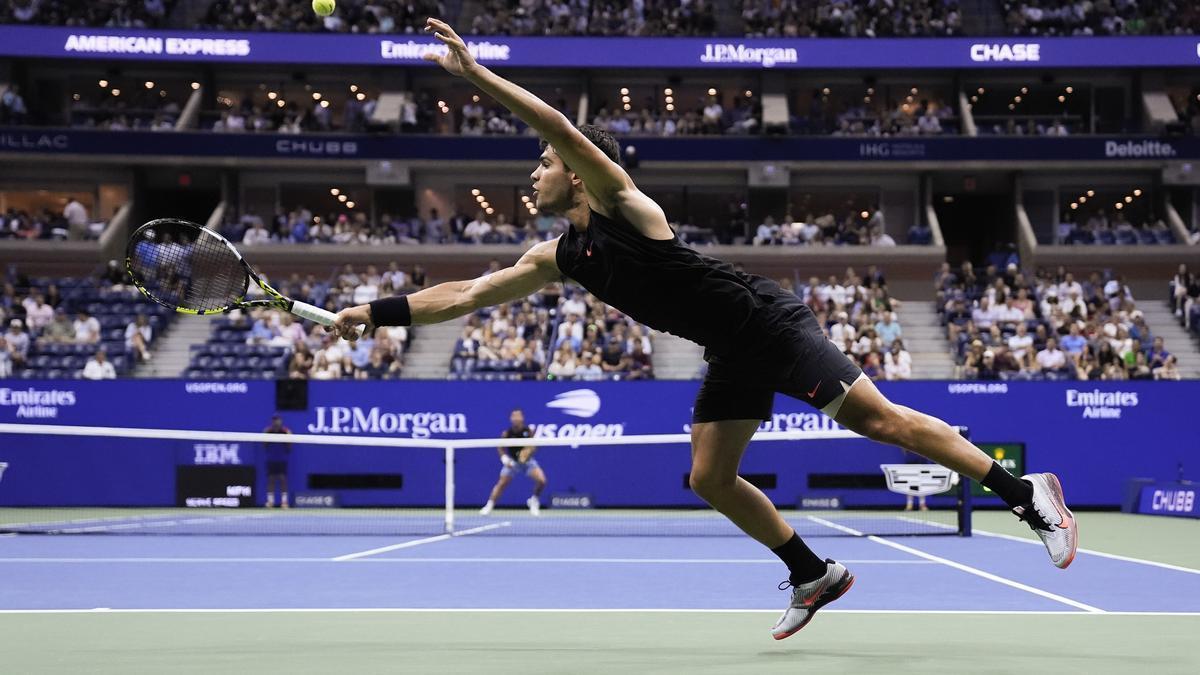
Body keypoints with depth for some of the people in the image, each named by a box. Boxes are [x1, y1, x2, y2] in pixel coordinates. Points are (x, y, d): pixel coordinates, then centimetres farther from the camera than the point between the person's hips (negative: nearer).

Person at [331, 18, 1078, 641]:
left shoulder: (622, 204, -11)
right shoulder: (558, 258, 11)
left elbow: (562, 125, -28)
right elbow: (466, 295, 15)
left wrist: (474, 71, -31)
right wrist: (377, 312, 11)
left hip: (769, 324, -9)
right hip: (734, 355, 9)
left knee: (880, 420, -13)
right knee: (710, 478, 4)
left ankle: (1025, 491, -9)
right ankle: (815, 574, 15)